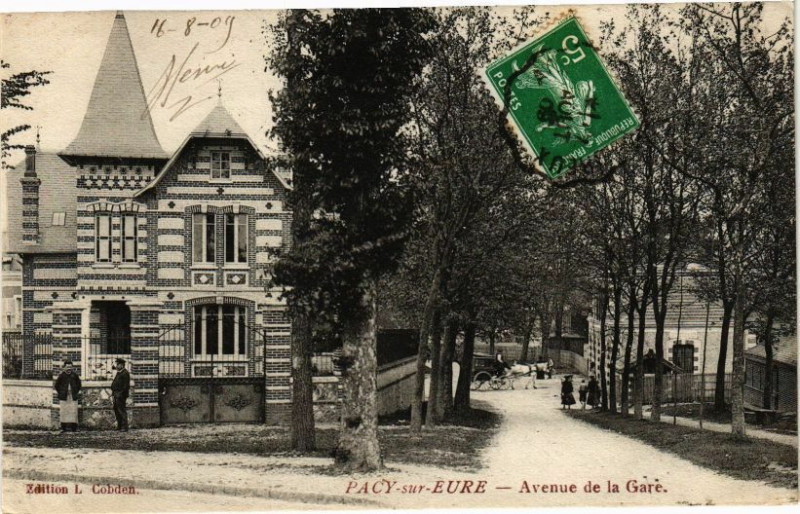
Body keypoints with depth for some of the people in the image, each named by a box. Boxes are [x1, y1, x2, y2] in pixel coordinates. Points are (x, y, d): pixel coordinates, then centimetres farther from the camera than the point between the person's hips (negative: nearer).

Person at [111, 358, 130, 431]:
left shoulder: (125, 373, -13)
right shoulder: (119, 373, 18)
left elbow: (126, 385, -19)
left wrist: (121, 393, -22)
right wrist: (113, 391, 14)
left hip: (121, 395, -10)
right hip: (116, 394, 10)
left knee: (122, 410, -8)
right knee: (116, 409, 13)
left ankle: (124, 427, -5)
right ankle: (119, 425, 22)